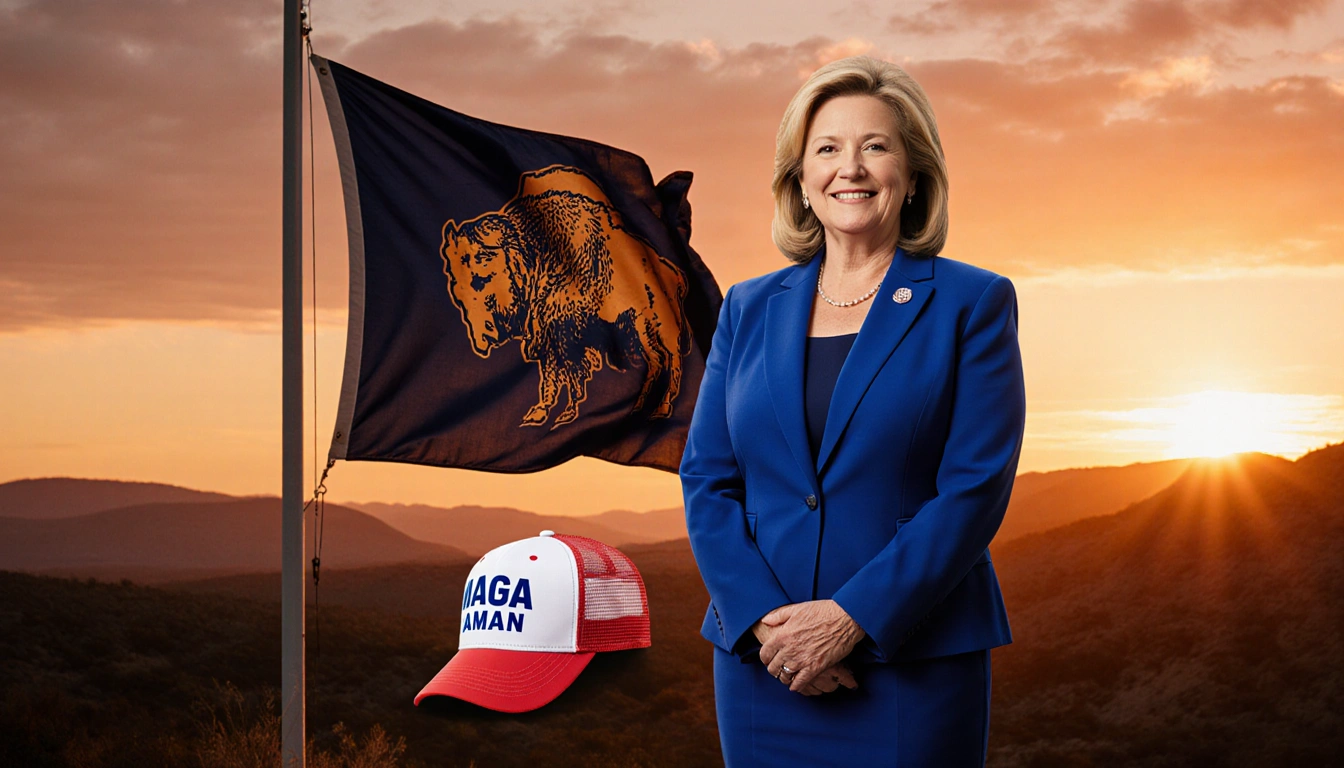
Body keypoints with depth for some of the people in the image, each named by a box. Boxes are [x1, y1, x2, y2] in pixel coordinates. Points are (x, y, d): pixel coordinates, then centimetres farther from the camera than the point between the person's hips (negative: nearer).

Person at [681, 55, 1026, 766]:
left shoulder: (973, 304, 0)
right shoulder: (749, 309, 10)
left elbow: (976, 489, -8)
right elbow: (706, 480, 5)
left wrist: (852, 618, -15)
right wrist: (765, 620, -10)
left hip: (914, 661, -3)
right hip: (762, 660, 3)